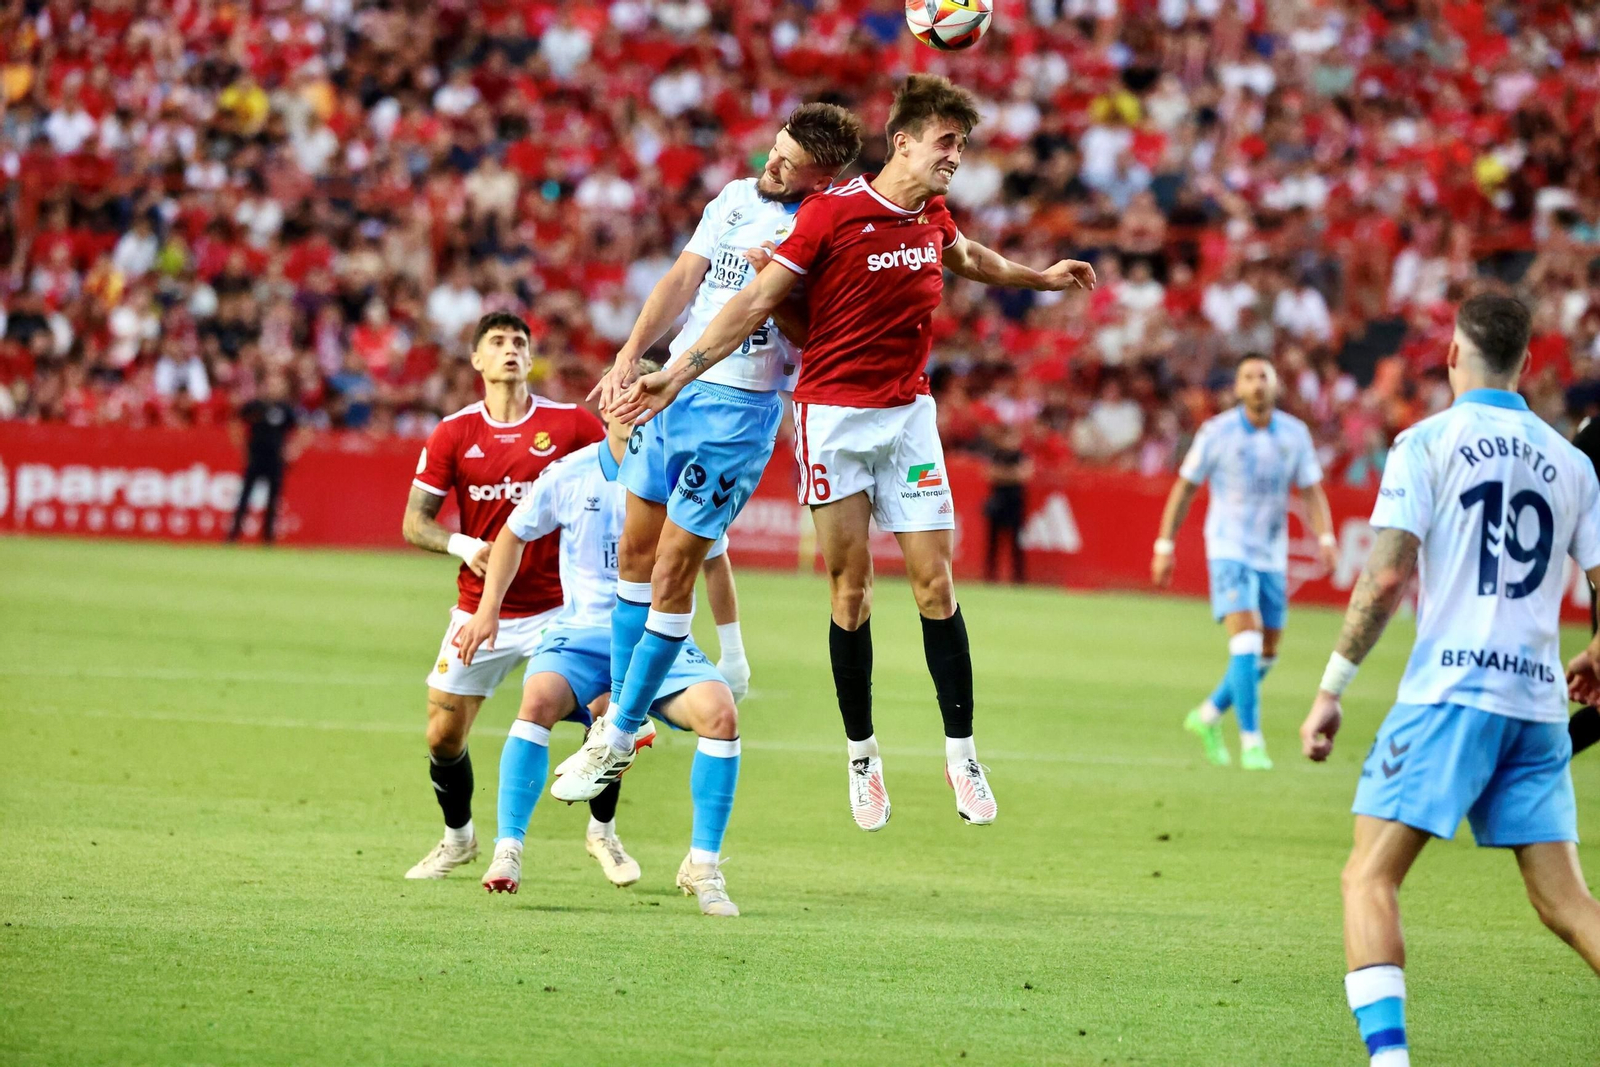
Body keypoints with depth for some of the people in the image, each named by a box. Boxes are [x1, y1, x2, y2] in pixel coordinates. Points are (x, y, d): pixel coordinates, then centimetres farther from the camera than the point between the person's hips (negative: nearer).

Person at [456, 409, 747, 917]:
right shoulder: (568, 476, 0)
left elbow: (715, 561, 13)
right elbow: (514, 534, 17)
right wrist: (488, 610, 9)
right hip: (583, 632, 0)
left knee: (720, 713, -27)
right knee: (540, 698, -33)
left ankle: (703, 865, -12)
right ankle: (507, 851, -25)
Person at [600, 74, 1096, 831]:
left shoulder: (934, 216, 6)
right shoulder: (830, 213, -11)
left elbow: (968, 258, 32)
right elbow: (758, 301, -11)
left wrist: (1042, 278, 39)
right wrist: (678, 374, -16)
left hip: (908, 414, 4)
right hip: (833, 413, -4)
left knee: (935, 583, -2)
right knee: (850, 591, -1)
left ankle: (961, 754, 4)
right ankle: (861, 755, 10)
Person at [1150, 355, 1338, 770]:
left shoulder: (1295, 434, 2)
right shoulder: (1217, 432, -6)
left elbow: (1312, 491, 3)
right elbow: (1185, 488, 2)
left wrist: (1325, 538, -14)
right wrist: (1164, 546, 1)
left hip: (1272, 556, 5)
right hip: (1229, 551, -5)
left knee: (1266, 654, 10)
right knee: (1246, 641, -19)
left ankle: (1209, 715, 32)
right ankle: (1251, 742, -16)